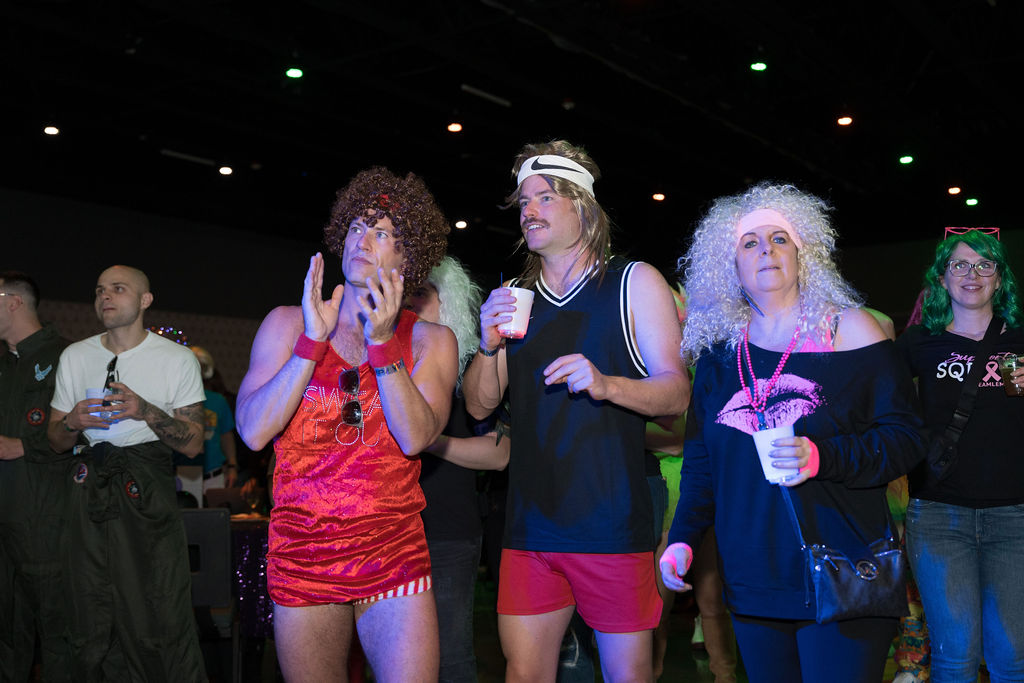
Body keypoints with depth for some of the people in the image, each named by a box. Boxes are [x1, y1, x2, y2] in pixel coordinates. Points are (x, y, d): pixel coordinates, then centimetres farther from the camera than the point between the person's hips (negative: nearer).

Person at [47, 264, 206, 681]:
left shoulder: (178, 359, 3)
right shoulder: (75, 357, 13)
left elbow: (193, 444, -1)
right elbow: (56, 440, 17)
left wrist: (147, 413, -17)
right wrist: (73, 423, -6)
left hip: (148, 493, -3)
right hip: (89, 491, 3)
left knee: (163, 622, -9)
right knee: (93, 630, 5)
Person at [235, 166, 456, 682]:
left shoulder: (430, 341, 3)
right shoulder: (286, 324, 5)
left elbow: (414, 438, -12)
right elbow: (253, 432, -7)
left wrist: (382, 343, -20)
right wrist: (313, 341, -13)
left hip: (394, 557, -1)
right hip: (301, 557, 1)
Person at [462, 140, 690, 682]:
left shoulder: (634, 283, 3)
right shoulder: (512, 298, 14)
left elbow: (676, 393, -4)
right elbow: (480, 406, 12)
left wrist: (606, 384, -24)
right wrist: (488, 345, -8)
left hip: (613, 526, -3)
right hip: (531, 526, 4)